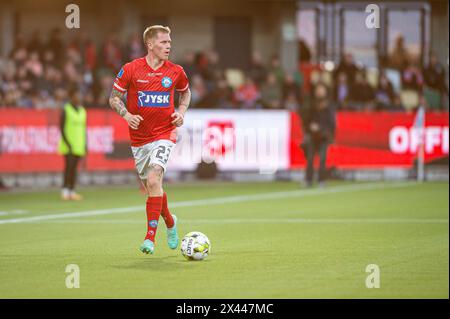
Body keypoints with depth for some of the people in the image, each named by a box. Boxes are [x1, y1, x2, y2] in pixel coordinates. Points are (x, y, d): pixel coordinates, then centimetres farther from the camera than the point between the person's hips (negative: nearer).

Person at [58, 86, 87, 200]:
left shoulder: (82, 111, 13)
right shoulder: (65, 110, -5)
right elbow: (62, 128, -8)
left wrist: (85, 144, 11)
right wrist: (68, 144, -15)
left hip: (79, 145, 5)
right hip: (68, 145, -5)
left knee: (74, 168, 5)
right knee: (69, 166, -10)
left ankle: (72, 191, 5)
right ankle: (65, 191, -8)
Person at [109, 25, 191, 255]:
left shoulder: (175, 72, 0)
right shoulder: (131, 69, -5)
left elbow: (185, 92, 21)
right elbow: (114, 98, 2)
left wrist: (181, 112, 3)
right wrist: (126, 114, -16)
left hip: (164, 134, -2)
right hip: (139, 137, 2)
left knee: (154, 180, -21)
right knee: (150, 186, 9)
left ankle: (150, 236, -20)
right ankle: (170, 221, 39)